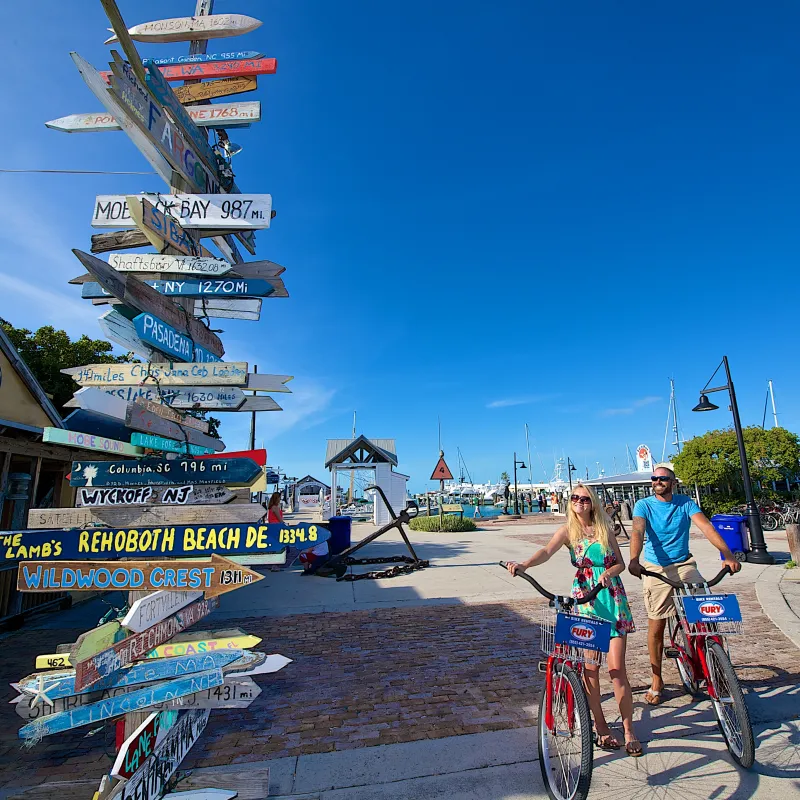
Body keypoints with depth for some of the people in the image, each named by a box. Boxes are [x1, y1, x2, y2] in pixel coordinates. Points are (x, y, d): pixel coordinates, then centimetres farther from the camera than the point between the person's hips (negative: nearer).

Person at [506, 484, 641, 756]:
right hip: (584, 600, -1)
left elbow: (621, 563, 9)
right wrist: (524, 564, -38)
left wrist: (609, 572, -14)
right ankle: (600, 726, 20)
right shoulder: (567, 531, -2)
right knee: (590, 667, 2)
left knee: (617, 667, 0)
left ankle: (629, 730, 16)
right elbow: (546, 551, -19)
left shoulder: (605, 529, 5)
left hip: (613, 599, 1)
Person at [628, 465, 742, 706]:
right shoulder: (644, 505, -6)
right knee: (656, 628, 5)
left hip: (684, 565, 2)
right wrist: (634, 560, -39)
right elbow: (637, 531, -22)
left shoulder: (686, 503, 0)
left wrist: (728, 555, -30)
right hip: (656, 569, -1)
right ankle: (656, 681, 22)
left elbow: (706, 527, -14)